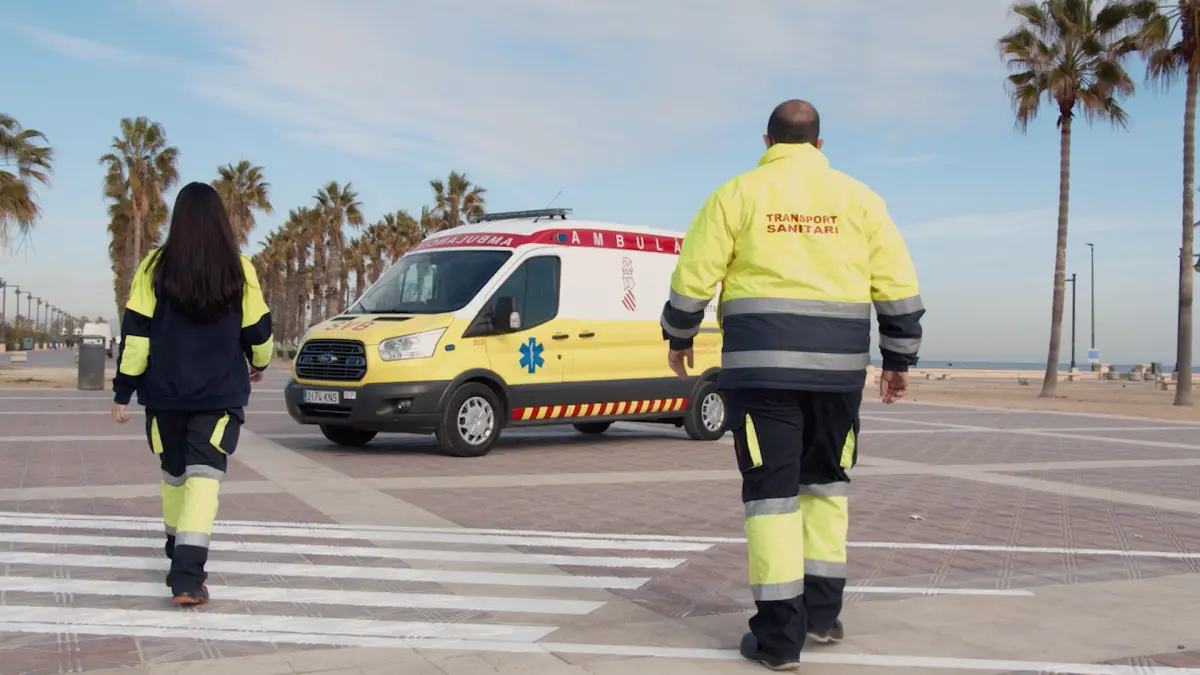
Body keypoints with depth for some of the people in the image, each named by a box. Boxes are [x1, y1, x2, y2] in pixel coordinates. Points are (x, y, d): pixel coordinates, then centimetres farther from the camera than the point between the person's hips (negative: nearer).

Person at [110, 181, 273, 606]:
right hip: (221, 395, -2)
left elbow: (135, 333, -5)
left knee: (173, 471, 21)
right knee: (204, 476, -7)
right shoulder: (239, 269, -4)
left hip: (165, 393, 2)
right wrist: (259, 364, 25)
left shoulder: (156, 267, -4)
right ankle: (187, 575, -19)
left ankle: (178, 546, 40)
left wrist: (123, 391, 0)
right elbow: (257, 329, 4)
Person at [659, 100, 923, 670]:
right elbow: (898, 285, 6)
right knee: (825, 484, 18)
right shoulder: (857, 197, 9)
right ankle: (822, 614, 21)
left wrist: (678, 339, 15)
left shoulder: (738, 194, 2)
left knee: (771, 491, 0)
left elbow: (693, 276, 0)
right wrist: (900, 358, 14)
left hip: (762, 362, -3)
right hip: (838, 364, 3)